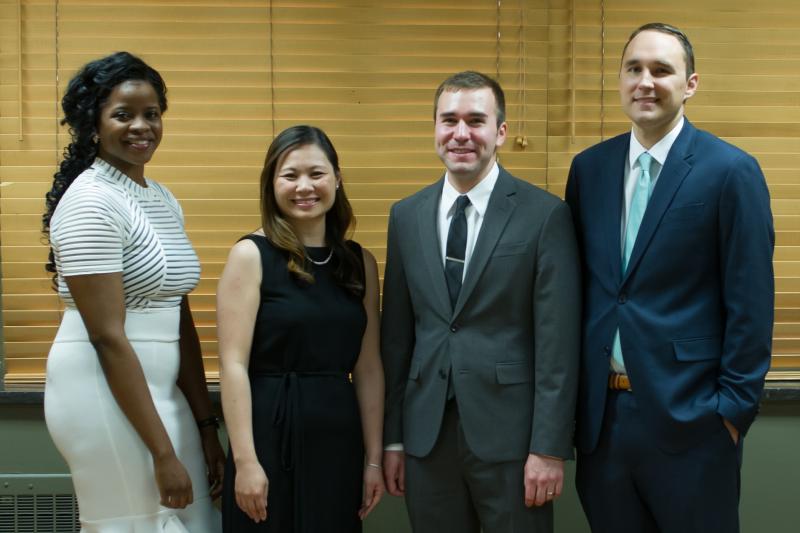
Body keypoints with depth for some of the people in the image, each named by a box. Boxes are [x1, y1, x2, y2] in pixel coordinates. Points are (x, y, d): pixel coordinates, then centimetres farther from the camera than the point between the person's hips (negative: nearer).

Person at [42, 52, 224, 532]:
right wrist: (163, 452, -18)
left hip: (161, 393, 8)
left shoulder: (164, 200, 10)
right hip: (106, 396, -8)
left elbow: (182, 322, 11)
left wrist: (206, 426, 8)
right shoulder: (91, 202, -14)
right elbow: (108, 336, -18)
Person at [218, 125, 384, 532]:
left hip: (340, 439, 4)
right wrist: (245, 460, -15)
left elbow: (368, 368, 7)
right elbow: (234, 365, -10)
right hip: (272, 437, -4)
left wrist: (373, 458, 4)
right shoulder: (251, 255, -5)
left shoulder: (360, 262, 7)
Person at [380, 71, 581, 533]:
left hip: (510, 433, -3)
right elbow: (397, 334, 8)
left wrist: (550, 448, -11)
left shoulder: (545, 215, -7)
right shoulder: (406, 216, 7)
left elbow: (557, 342, -9)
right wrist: (393, 438, 7)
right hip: (427, 436, 4)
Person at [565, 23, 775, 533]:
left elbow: (750, 303, -8)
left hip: (689, 412, -4)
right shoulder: (589, 168, 6)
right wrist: (572, 389, 8)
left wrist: (736, 405, -9)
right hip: (599, 410, 4)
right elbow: (577, 284, 10)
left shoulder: (731, 171, -8)